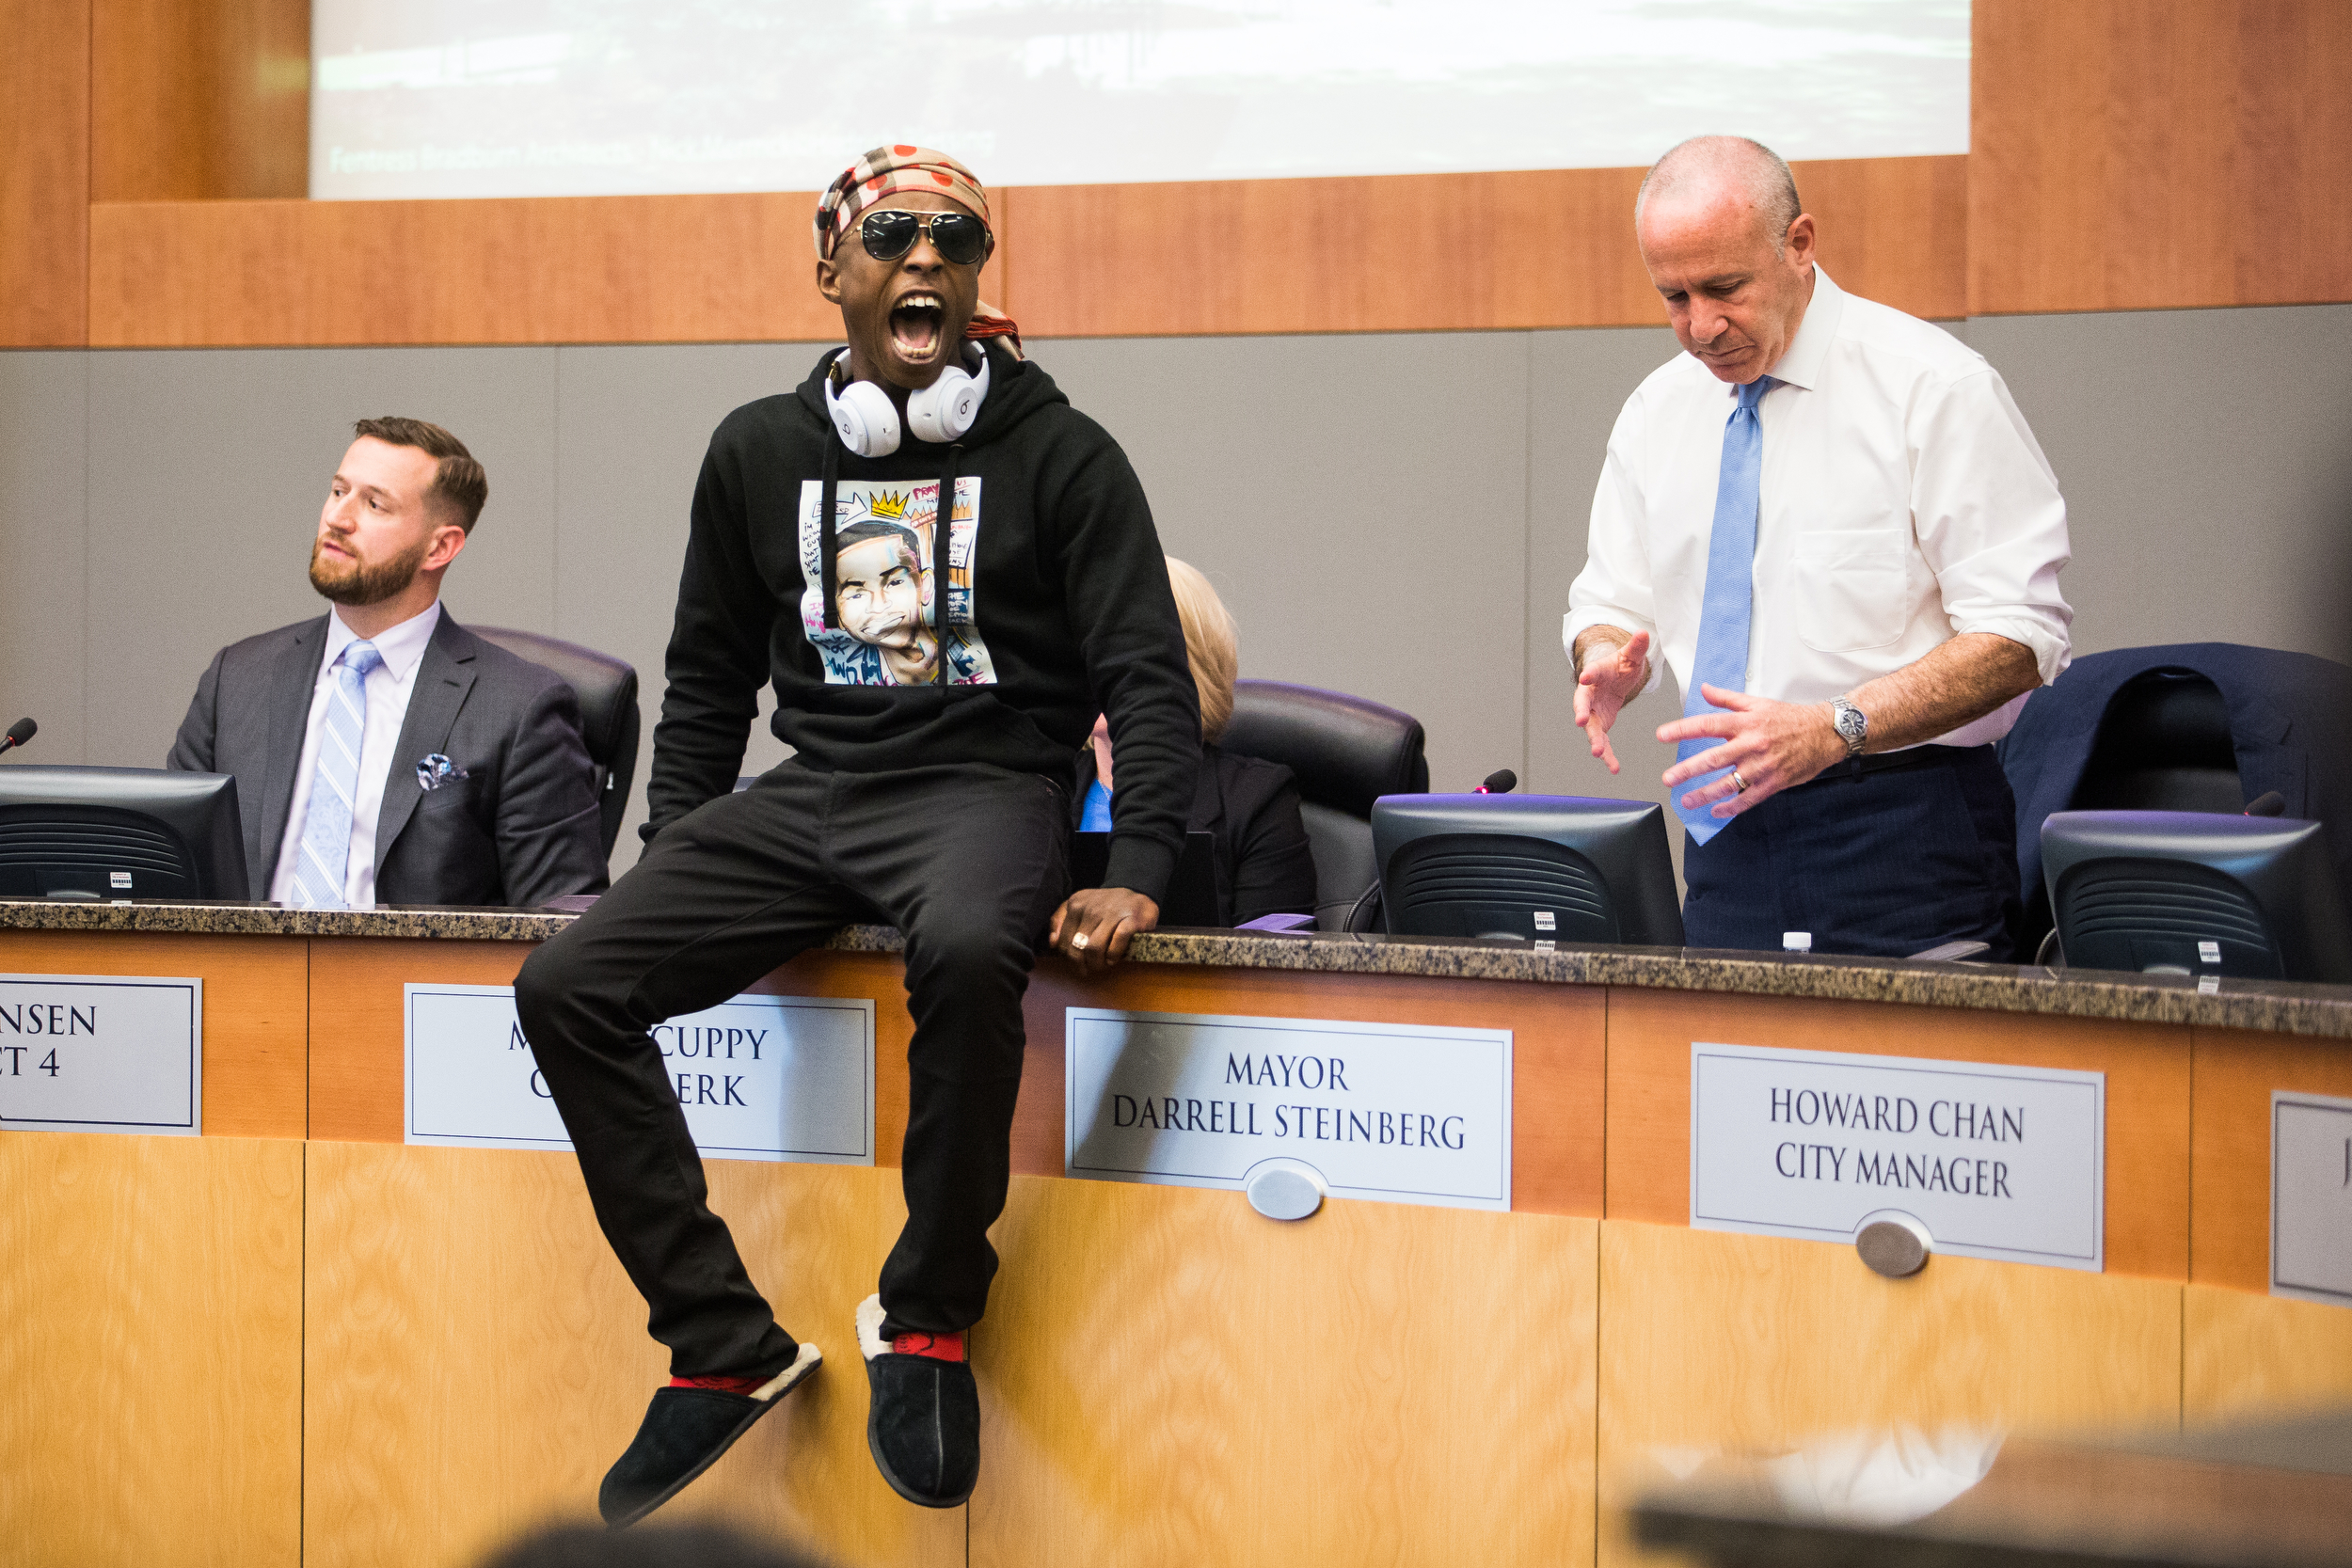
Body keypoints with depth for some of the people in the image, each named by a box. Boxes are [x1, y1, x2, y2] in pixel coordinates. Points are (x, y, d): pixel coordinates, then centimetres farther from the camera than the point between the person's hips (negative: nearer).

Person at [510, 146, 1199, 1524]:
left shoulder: (1058, 453, 2)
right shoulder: (760, 451, 13)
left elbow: (1148, 675, -3)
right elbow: (710, 681, 21)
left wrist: (1137, 876, -16)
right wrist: (671, 853, 9)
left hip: (985, 786, -4)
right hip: (809, 792, 5)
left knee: (967, 949, -40)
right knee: (565, 988, -17)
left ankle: (928, 1321, -19)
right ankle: (725, 1345, -10)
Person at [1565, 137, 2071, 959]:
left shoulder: (1931, 387, -9)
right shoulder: (1657, 412, 9)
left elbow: (2017, 636, -13)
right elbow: (1612, 603, 17)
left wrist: (1835, 730, -25)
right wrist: (1607, 656, -9)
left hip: (1905, 838, -5)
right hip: (1731, 827, 5)